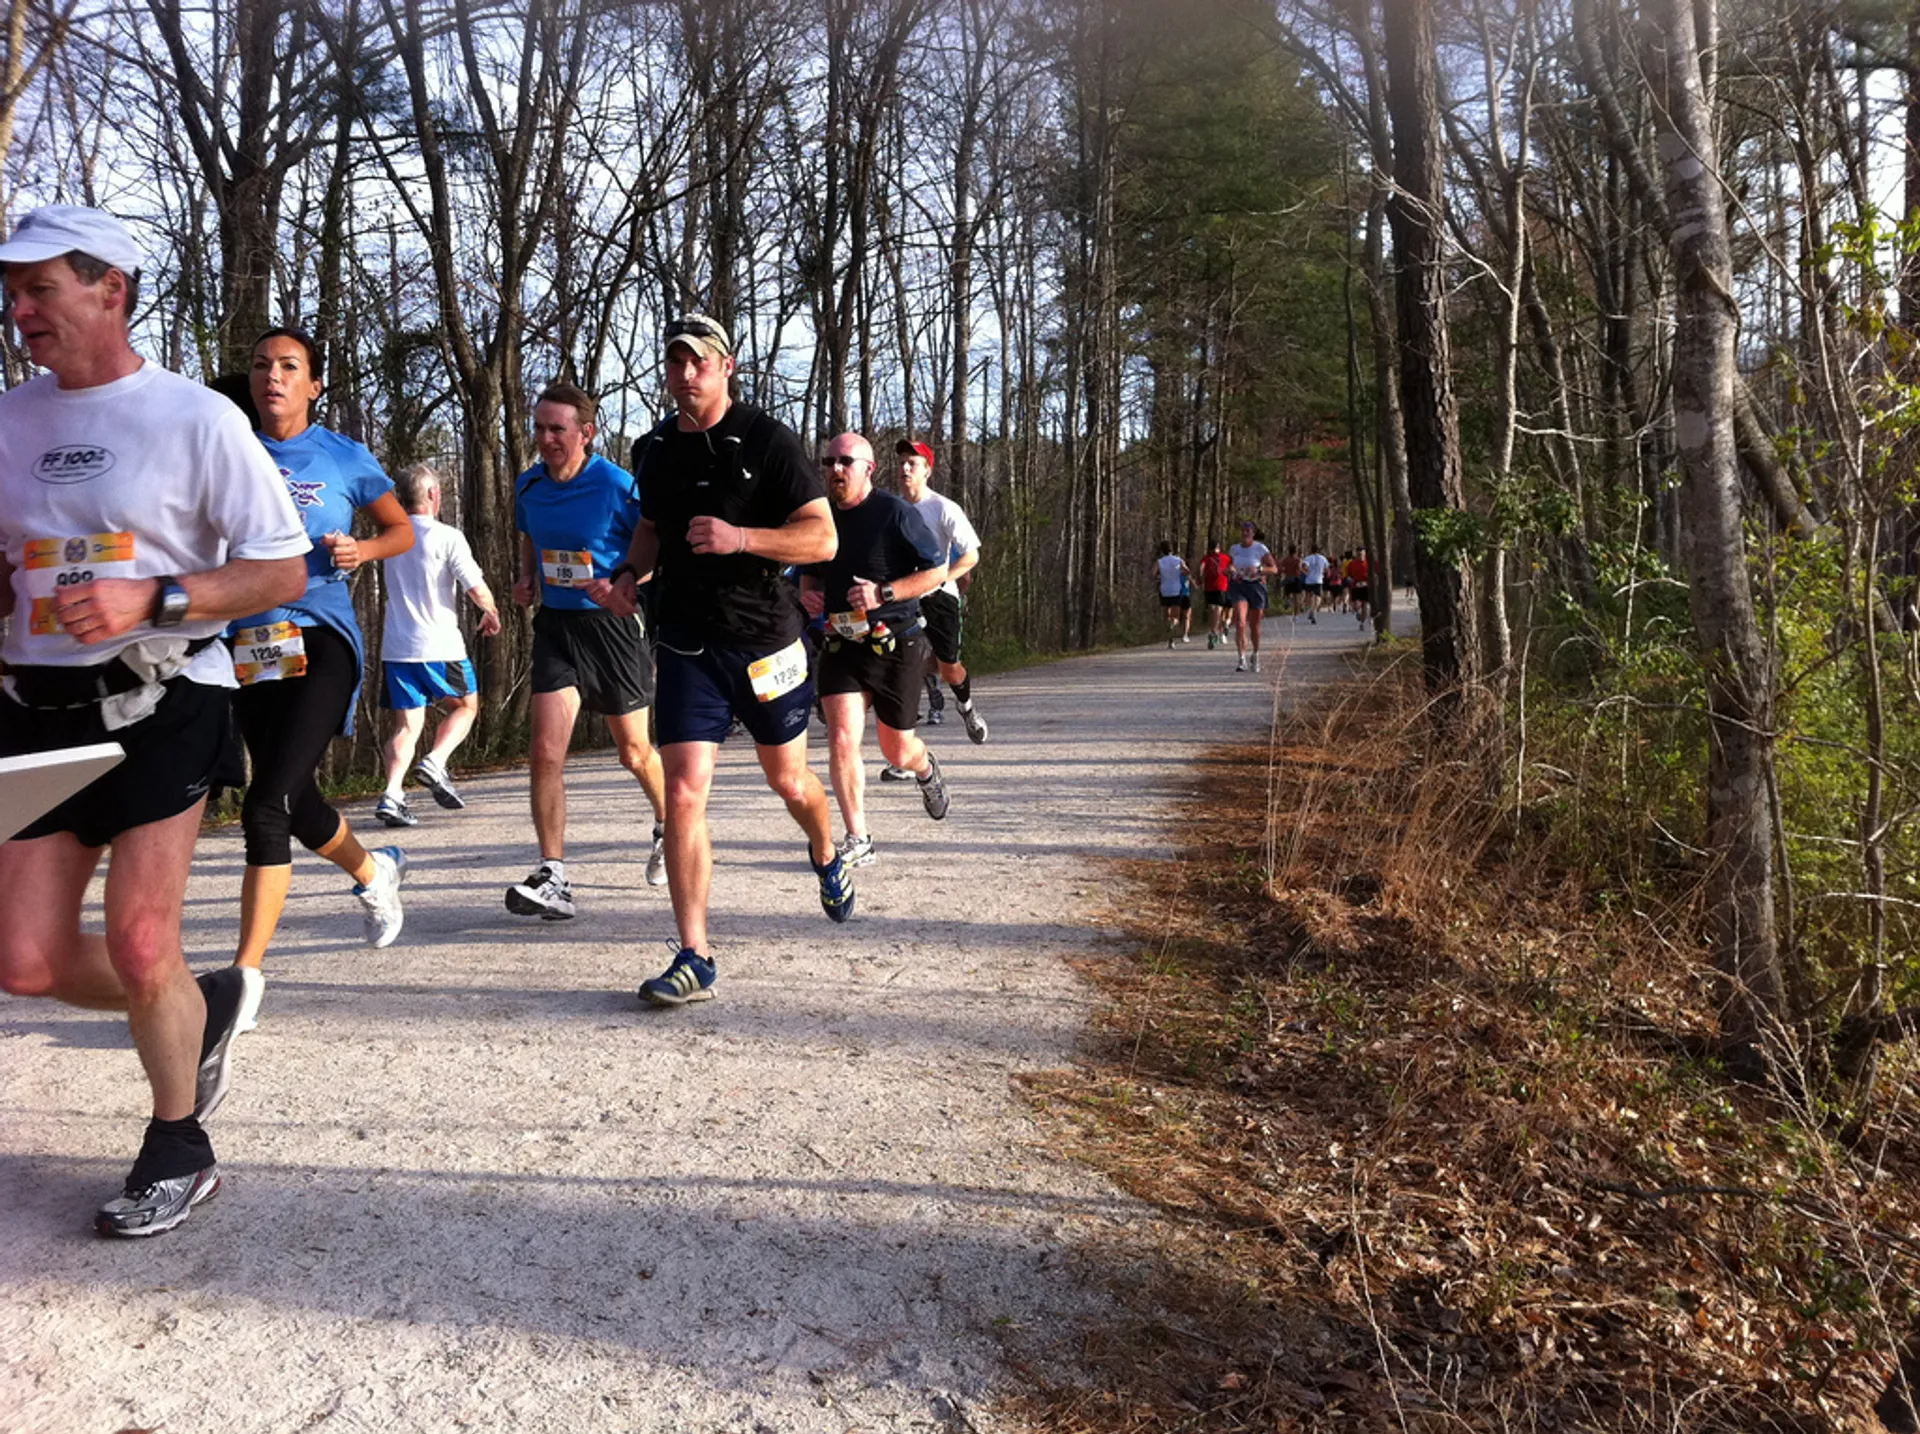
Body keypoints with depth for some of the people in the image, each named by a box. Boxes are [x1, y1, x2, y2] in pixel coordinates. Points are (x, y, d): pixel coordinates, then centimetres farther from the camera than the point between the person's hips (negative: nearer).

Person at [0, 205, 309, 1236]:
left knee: (137, 952, -4)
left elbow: (283, 572, -7)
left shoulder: (196, 418, -6)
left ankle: (178, 1152, 20)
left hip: (160, 704, -5)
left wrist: (152, 597, -19)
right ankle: (200, 1007, 32)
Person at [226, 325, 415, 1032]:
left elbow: (401, 529, 15)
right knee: (295, 802, 13)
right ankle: (374, 872, 45)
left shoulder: (343, 457, 5)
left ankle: (246, 975, -10)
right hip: (249, 643, 4)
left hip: (320, 636, -4)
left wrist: (363, 550, -6)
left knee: (267, 803, -16)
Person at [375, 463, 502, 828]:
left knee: (406, 724, 7)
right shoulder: (447, 537, -8)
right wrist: (492, 614, 9)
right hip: (438, 646, -4)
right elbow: (478, 590, -12)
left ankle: (392, 794, -8)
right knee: (465, 706, 17)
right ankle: (435, 763, -3)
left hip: (395, 647, 5)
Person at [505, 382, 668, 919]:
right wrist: (527, 579, 6)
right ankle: (553, 878, -8)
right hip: (555, 624, 4)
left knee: (634, 751, 11)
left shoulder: (618, 487, -13)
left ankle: (667, 826, 41)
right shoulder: (528, 486, 4)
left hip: (613, 624, -4)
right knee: (546, 750, -11)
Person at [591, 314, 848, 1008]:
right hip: (687, 643, 3)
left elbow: (823, 538, -13)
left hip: (766, 638, -3)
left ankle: (827, 857, 50)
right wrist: (628, 574, 4)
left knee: (789, 781, 15)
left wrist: (741, 538, -26)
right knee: (683, 795, -9)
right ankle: (694, 958, -3)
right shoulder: (654, 450, 7)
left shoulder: (767, 440, -9)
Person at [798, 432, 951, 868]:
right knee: (841, 740, -12)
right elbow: (811, 571, 21)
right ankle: (858, 840, 1)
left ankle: (926, 769, 48)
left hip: (896, 644, -3)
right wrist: (806, 591, -2)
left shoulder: (895, 513, -12)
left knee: (897, 752, 9)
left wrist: (883, 593, -22)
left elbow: (938, 570, -11)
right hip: (841, 644, 4)